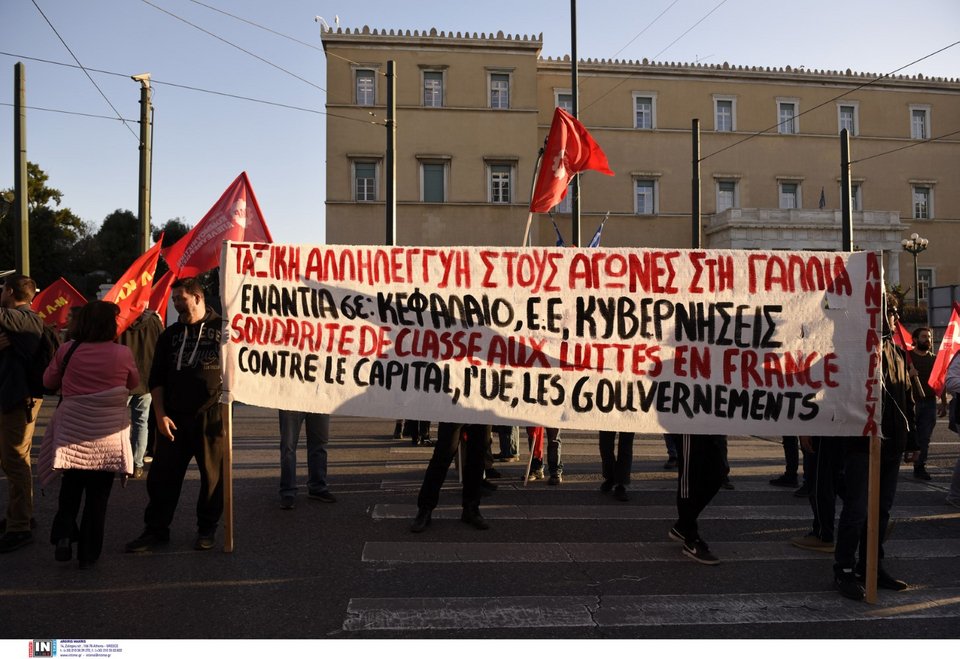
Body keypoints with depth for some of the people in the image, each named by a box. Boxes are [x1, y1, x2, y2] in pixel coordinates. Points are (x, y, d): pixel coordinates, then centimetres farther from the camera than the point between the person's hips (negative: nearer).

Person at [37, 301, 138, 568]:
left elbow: (48, 381, 9)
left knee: (70, 488, 22)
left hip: (72, 431, 2)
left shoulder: (67, 350, -6)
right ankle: (88, 553, 15)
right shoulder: (123, 353, -11)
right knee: (98, 495, 9)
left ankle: (64, 534, 4)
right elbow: (134, 383, 7)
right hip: (108, 433, -2)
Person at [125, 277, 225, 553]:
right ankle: (156, 528, 20)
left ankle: (207, 529, 22)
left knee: (212, 476, 6)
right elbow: (156, 379, 13)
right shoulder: (170, 334, 13)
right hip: (174, 417, 4)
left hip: (212, 416, -4)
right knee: (161, 475, 6)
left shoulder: (222, 328, -1)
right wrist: (160, 414, 3)